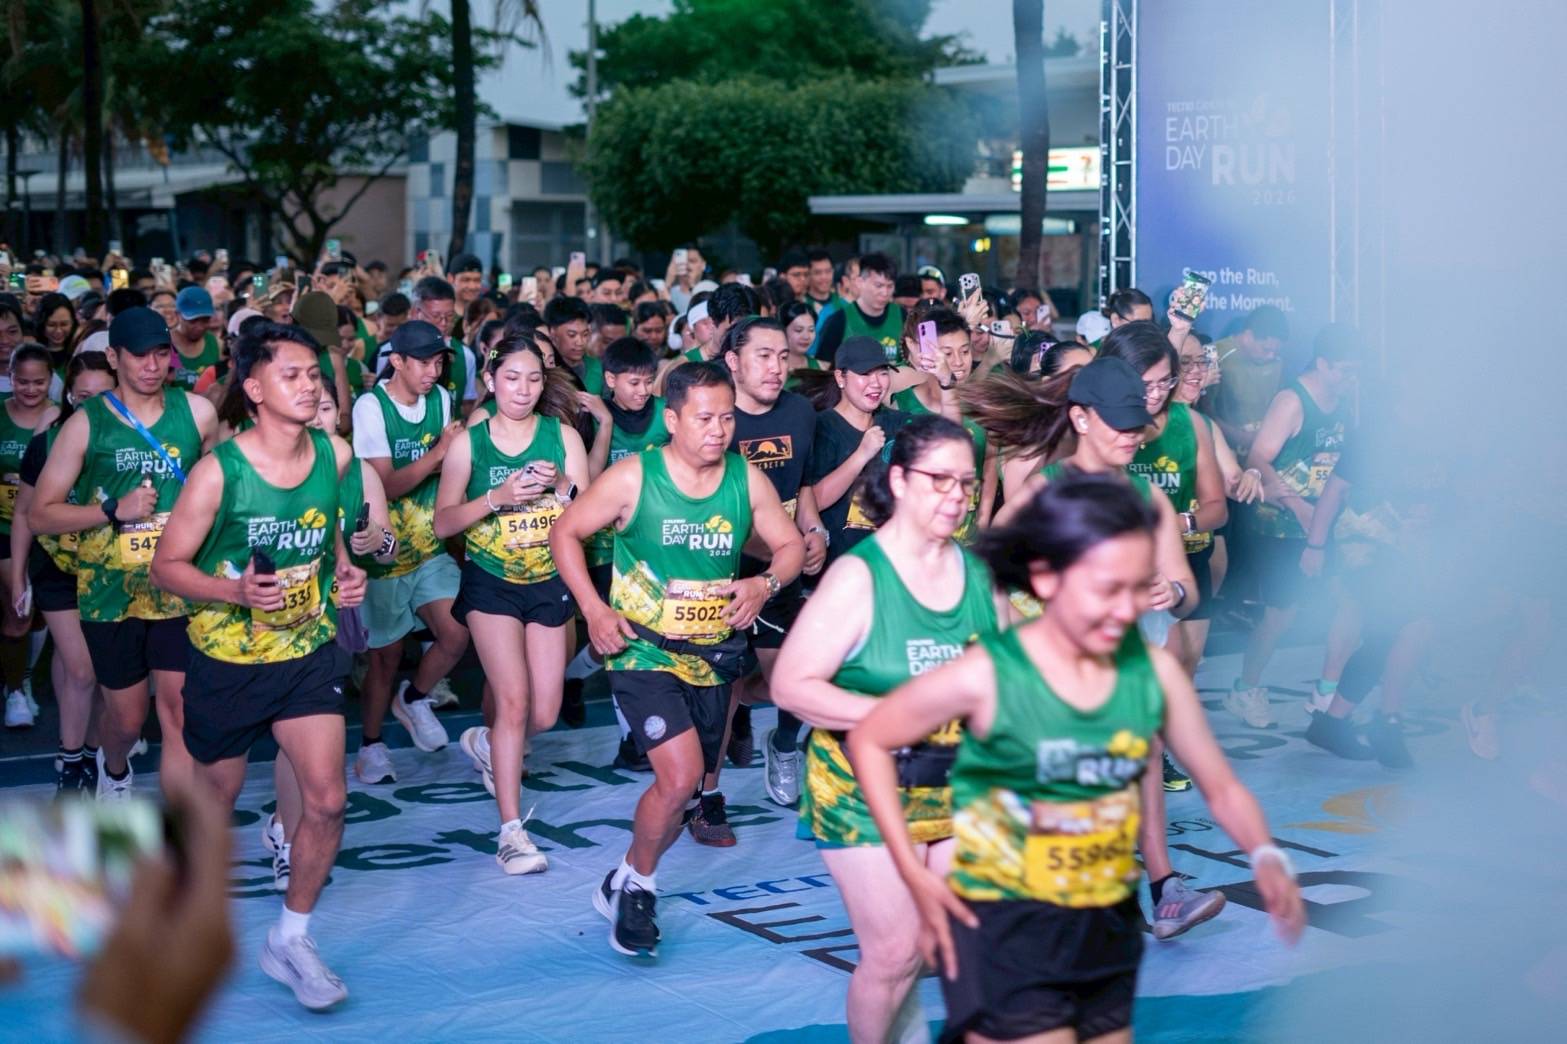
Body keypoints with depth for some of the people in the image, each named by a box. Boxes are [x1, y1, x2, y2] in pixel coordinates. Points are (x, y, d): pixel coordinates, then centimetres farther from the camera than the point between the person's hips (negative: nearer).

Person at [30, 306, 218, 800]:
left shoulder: (197, 412, -2)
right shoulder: (87, 423, -6)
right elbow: (40, 515, -5)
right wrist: (114, 510, -18)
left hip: (179, 591, 0)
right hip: (110, 593, 0)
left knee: (182, 716, -6)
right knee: (127, 717, 15)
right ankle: (114, 771, 50)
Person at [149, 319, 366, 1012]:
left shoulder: (336, 455, -6)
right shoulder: (218, 472, -19)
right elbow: (167, 566, -13)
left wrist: (343, 568, -2)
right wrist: (236, 591, -29)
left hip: (308, 650, 3)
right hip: (228, 659, -3)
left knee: (327, 798, -7)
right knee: (217, 797, 13)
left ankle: (290, 940, 11)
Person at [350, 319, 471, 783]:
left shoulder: (440, 398, 2)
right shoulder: (371, 407, -15)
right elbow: (386, 486, -19)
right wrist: (437, 453, -26)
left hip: (430, 544, 5)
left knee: (456, 635, -10)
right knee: (387, 653, 5)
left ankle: (414, 699, 18)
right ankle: (371, 742, 25)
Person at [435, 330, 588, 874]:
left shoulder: (563, 436, -2)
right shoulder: (469, 442, -4)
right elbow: (443, 523, -8)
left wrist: (563, 485, -24)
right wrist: (497, 496, -21)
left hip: (550, 584, 2)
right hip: (492, 583, -2)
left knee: (543, 715, 5)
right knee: (514, 701, -14)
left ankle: (486, 743, 40)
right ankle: (511, 830, -7)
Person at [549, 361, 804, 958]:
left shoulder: (747, 480, -2)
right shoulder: (633, 478, -12)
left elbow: (790, 546, 8)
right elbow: (565, 533, -3)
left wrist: (766, 583, -15)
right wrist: (594, 609, -13)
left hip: (714, 656, 5)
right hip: (644, 651, -5)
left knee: (682, 784, 12)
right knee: (680, 775, -20)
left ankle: (625, 886, 35)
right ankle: (635, 882, 4)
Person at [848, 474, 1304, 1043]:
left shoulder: (1154, 669, -6)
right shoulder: (986, 677, -17)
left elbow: (1221, 786, 2)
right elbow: (869, 741, -5)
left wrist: (1266, 858, -17)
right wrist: (914, 873, -9)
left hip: (1109, 931, 5)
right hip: (1007, 933, -5)